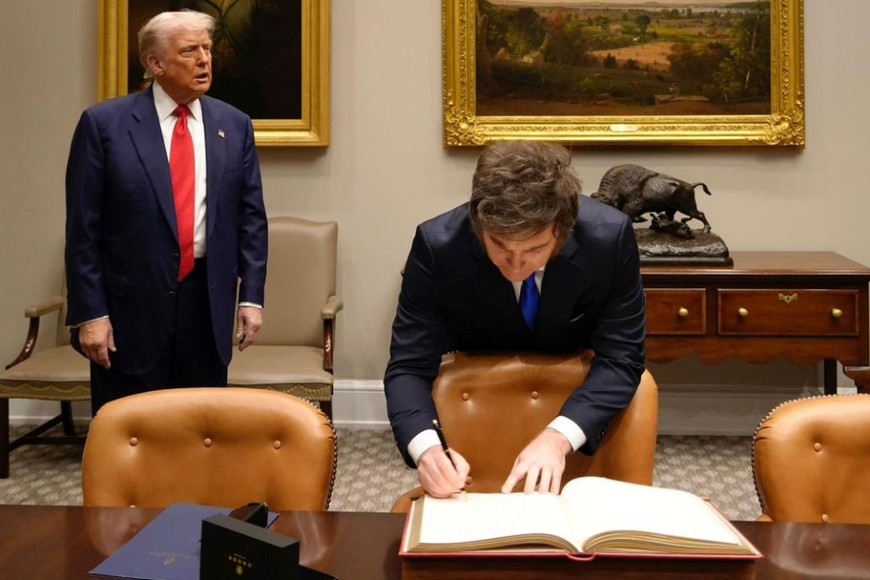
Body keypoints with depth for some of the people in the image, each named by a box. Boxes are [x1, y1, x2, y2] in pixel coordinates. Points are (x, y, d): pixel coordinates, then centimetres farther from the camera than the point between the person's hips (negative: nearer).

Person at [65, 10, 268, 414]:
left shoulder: (234, 126, 6)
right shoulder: (104, 124, -4)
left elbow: (251, 219, 7)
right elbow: (83, 228, -5)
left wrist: (251, 296, 1)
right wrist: (89, 313, -9)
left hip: (207, 303, 3)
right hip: (130, 305, -3)